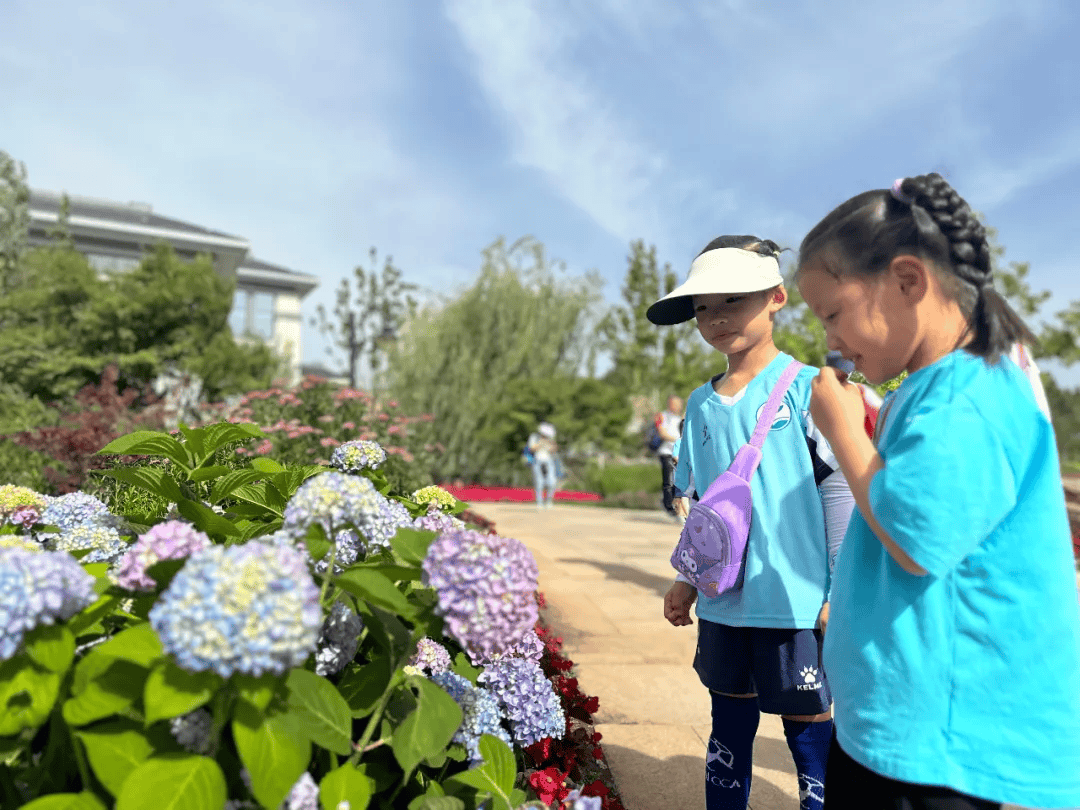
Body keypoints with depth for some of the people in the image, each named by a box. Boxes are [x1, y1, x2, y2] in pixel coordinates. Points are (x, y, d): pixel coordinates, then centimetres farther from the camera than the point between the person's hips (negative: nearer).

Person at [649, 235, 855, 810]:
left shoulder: (806, 389, -8)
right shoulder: (700, 404, 7)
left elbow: (840, 490, -7)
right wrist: (688, 580, 15)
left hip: (797, 604, -5)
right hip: (722, 603, 5)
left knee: (809, 726, 8)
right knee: (729, 725, 18)